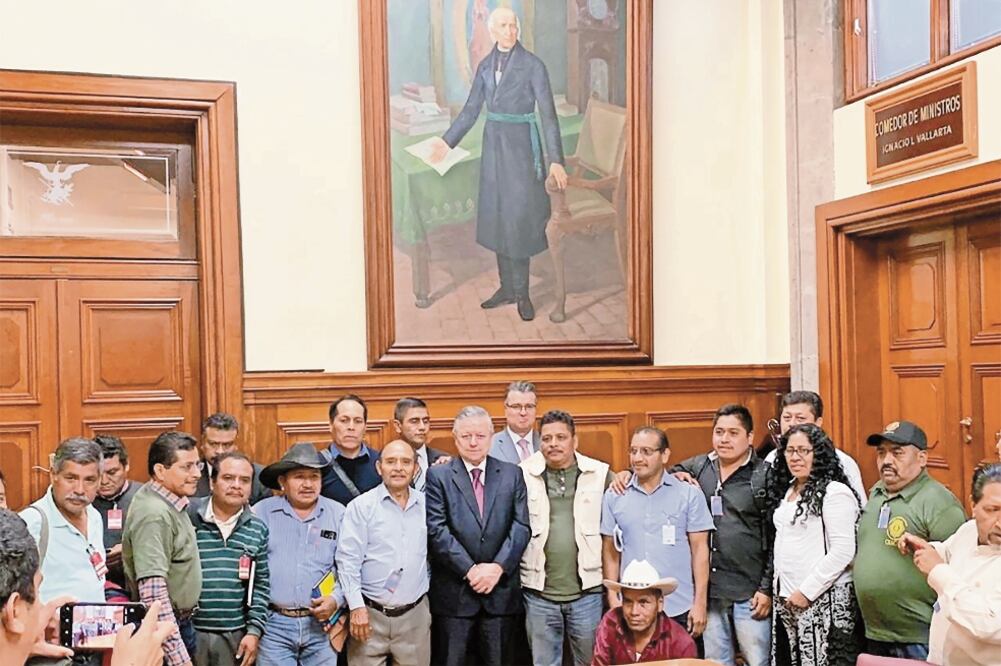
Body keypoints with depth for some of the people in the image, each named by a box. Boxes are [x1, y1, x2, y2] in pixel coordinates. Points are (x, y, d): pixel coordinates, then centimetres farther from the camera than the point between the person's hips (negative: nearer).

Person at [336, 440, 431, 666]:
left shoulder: (427, 505, 5)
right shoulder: (361, 506, -5)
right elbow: (348, 560, -8)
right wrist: (357, 607, -13)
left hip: (415, 615, 3)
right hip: (370, 614, -3)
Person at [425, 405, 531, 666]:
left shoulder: (512, 474, 8)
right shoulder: (438, 475, 0)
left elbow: (521, 526, 1)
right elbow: (437, 530, -8)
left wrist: (498, 567, -11)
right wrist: (469, 570, -14)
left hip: (501, 590, 2)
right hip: (454, 591, -2)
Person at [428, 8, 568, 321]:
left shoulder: (532, 65, -9)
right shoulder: (485, 65, 7)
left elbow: (548, 114, -12)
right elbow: (470, 110, 12)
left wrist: (556, 160, -18)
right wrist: (447, 141, 6)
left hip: (521, 145, -5)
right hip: (494, 143, 5)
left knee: (519, 218, -2)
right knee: (497, 215, 9)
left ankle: (521, 292, 9)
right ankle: (506, 288, 19)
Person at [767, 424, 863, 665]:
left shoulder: (835, 492, -11)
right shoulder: (787, 491, 12)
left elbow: (843, 551, -17)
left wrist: (807, 591, -16)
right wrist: (780, 590, 10)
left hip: (824, 601, -7)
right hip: (786, 600, 7)